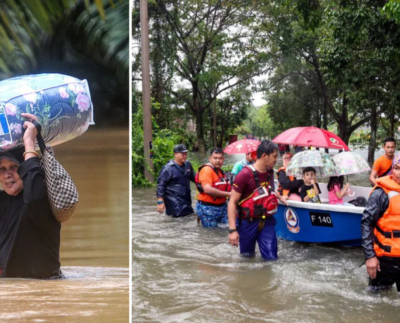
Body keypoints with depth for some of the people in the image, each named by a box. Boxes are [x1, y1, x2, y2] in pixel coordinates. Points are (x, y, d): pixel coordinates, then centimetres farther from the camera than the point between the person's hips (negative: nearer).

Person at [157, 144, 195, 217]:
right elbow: (160, 185, -12)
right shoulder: (168, 168, -12)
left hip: (186, 202, 7)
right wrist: (160, 202, -16)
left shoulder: (188, 165, 8)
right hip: (174, 204, -7)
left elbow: (193, 177, 24)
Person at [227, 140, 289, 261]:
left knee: (271, 257, -2)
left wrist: (280, 197, 12)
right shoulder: (245, 174, -17)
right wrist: (232, 230, -23)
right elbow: (232, 202, -17)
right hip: (247, 222, -5)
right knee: (247, 255, 9)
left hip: (267, 222, 5)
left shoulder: (270, 173, 5)